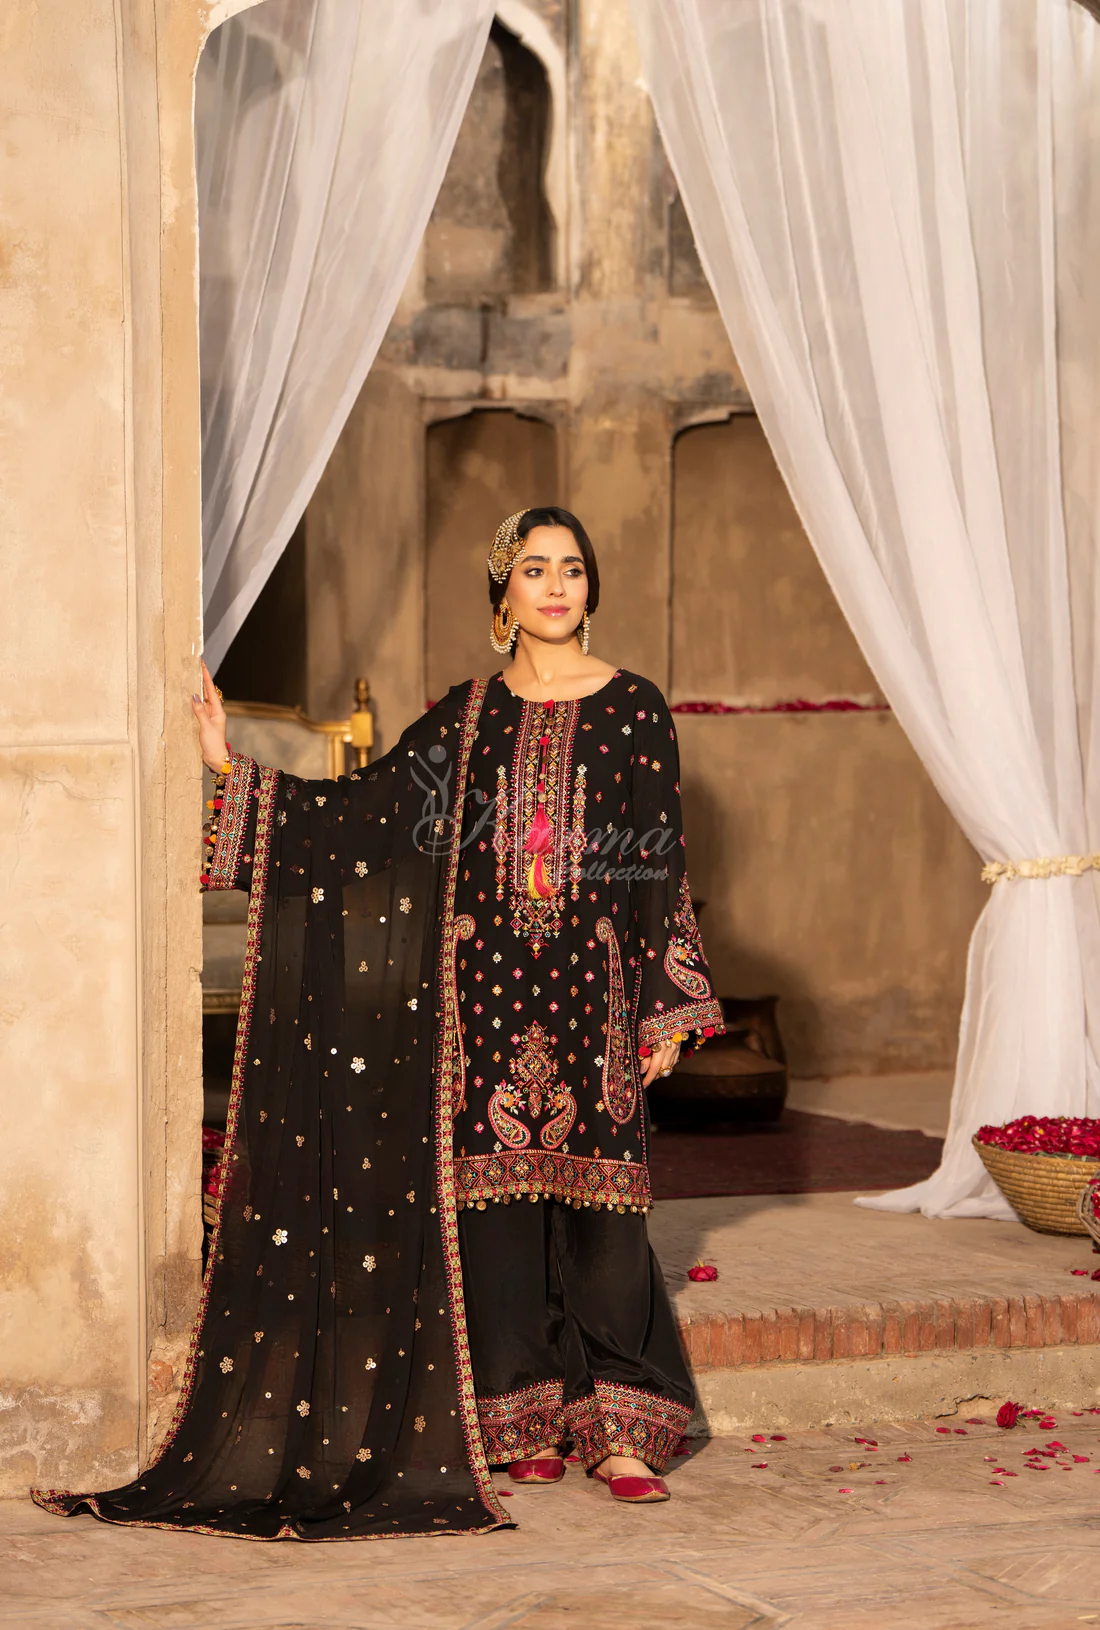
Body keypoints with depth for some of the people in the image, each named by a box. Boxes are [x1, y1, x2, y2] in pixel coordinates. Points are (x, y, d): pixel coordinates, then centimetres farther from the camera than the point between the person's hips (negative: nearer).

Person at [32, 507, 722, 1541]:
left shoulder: (633, 710, 3)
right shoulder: (467, 716, 10)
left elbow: (660, 865, 2)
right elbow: (372, 807, 9)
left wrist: (664, 1010, -2)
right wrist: (235, 771, 4)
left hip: (595, 987, -2)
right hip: (488, 986, 2)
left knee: (597, 1199, -4)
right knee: (498, 1196, 2)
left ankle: (616, 1430, 0)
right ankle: (526, 1418, 11)